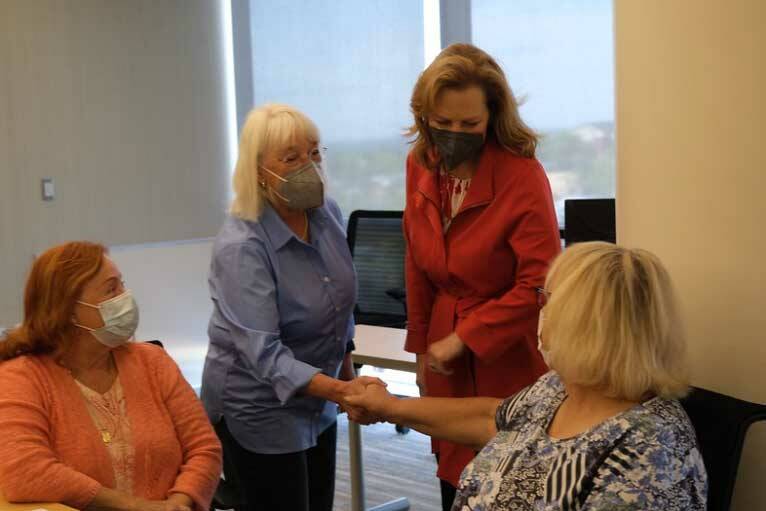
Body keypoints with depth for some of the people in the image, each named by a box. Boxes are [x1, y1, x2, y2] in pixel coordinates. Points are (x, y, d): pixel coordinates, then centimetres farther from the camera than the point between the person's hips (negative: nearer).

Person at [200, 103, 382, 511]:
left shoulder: (327, 214, -5)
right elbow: (264, 355, -33)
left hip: (316, 407, 7)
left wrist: (347, 374, 18)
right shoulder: (240, 246, -26)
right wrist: (341, 391, -44)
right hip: (259, 413, -7)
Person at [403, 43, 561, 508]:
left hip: (509, 360, -5)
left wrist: (462, 339, -17)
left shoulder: (523, 175, -18)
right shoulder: (420, 166, 0)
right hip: (449, 361, 5)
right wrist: (421, 347, 10)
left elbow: (540, 284, -21)